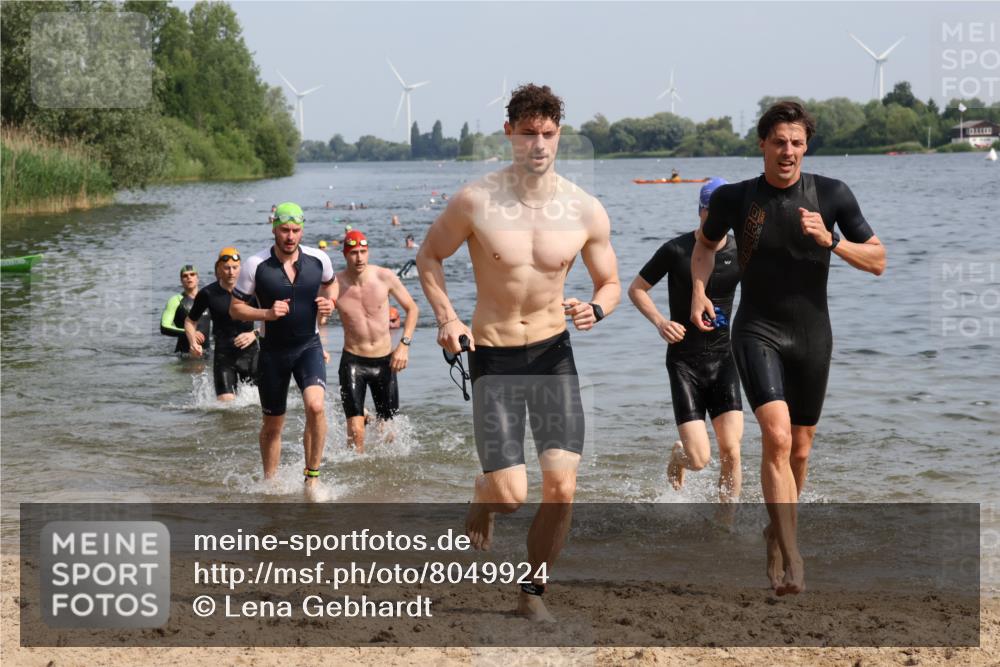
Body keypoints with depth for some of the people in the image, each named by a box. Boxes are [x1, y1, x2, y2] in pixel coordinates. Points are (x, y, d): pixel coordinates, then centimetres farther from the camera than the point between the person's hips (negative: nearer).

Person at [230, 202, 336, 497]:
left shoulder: (318, 260, -5)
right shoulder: (256, 265, -12)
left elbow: (331, 283, 19)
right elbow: (235, 308, -4)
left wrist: (329, 302, -2)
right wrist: (266, 313, -20)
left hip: (309, 346, 0)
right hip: (273, 351, 0)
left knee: (315, 406, -25)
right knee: (273, 424, 11)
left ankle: (312, 476, -9)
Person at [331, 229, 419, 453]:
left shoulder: (385, 277, -8)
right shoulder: (335, 285, -11)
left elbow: (412, 308, 3)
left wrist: (404, 344, -8)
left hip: (384, 361, 2)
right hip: (353, 361, -1)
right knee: (355, 431, -14)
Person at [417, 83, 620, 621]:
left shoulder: (586, 212, -5)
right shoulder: (476, 202, -10)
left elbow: (610, 283, 7)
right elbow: (429, 255, 5)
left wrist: (595, 309, -16)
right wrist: (446, 317, -9)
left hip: (553, 353, 2)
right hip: (493, 358, -2)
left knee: (561, 487, -8)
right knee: (511, 497, -8)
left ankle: (533, 591, 13)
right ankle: (483, 494, 31)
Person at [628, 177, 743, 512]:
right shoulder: (676, 251, -7)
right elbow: (636, 289, 3)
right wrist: (660, 321, -13)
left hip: (722, 358, 2)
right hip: (684, 360, -2)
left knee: (731, 451, -10)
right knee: (699, 459, -8)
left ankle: (727, 522, 7)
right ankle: (678, 454, 29)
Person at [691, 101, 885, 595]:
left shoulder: (832, 195, -5)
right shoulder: (735, 198, -4)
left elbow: (878, 261, -1)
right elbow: (705, 244, 17)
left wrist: (829, 241, -18)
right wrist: (699, 289, -1)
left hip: (812, 336, 2)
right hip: (757, 332, -2)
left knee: (799, 448, 12)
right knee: (776, 436, -21)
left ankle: (776, 531, 39)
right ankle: (792, 559, -22)